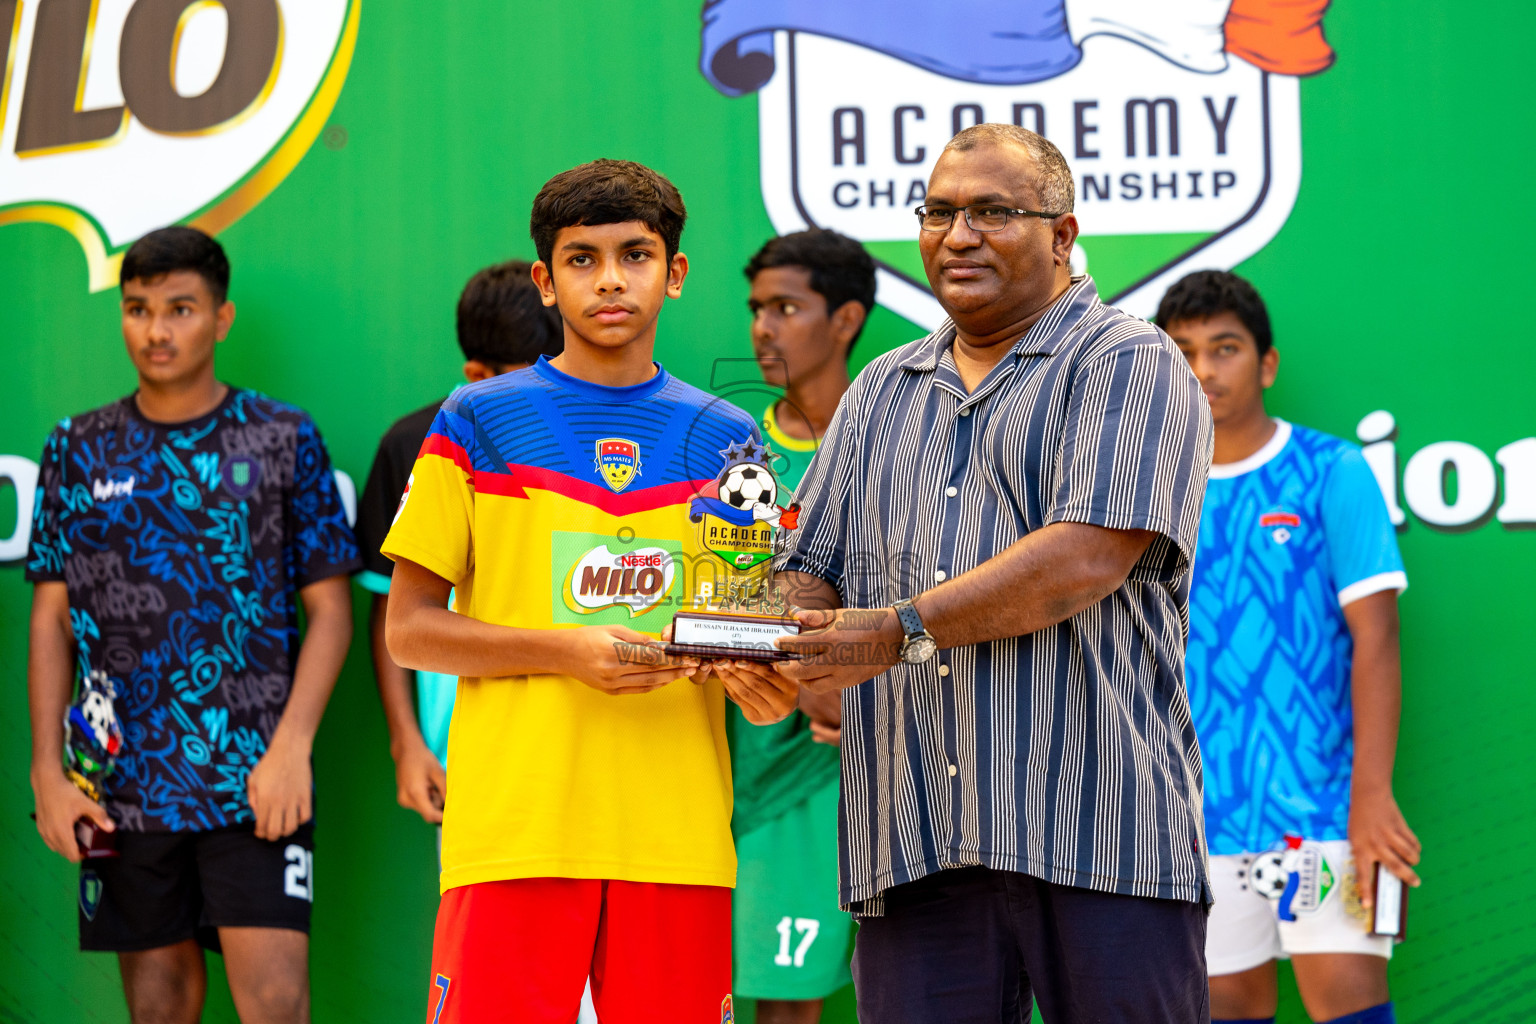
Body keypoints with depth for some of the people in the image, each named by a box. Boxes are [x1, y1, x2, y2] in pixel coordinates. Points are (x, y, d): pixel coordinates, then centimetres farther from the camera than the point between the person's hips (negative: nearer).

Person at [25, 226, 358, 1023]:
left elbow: (330, 607, 3)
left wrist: (291, 748, -9)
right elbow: (51, 619, 10)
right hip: (125, 790, 2)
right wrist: (47, 773, 1)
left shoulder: (284, 439, 4)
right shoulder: (79, 450, 10)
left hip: (255, 783, -2)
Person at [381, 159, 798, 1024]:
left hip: (680, 840, 3)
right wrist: (567, 651, -10)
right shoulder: (480, 423, 6)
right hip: (513, 825, -2)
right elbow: (409, 629, 4)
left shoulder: (725, 440, 14)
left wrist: (762, 684, -8)